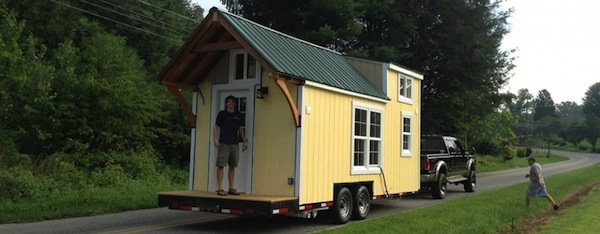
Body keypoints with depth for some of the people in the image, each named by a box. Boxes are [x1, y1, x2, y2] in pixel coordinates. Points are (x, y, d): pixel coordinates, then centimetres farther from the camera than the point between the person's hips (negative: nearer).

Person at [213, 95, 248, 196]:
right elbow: (216, 127, 2)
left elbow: (241, 129, 18)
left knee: (232, 166, 7)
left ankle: (232, 188, 13)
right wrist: (215, 139, -10)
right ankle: (220, 188, -4)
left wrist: (244, 141, 13)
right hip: (223, 143, -4)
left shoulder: (238, 115, 12)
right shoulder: (221, 114, 3)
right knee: (221, 165, -7)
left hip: (235, 143, 4)